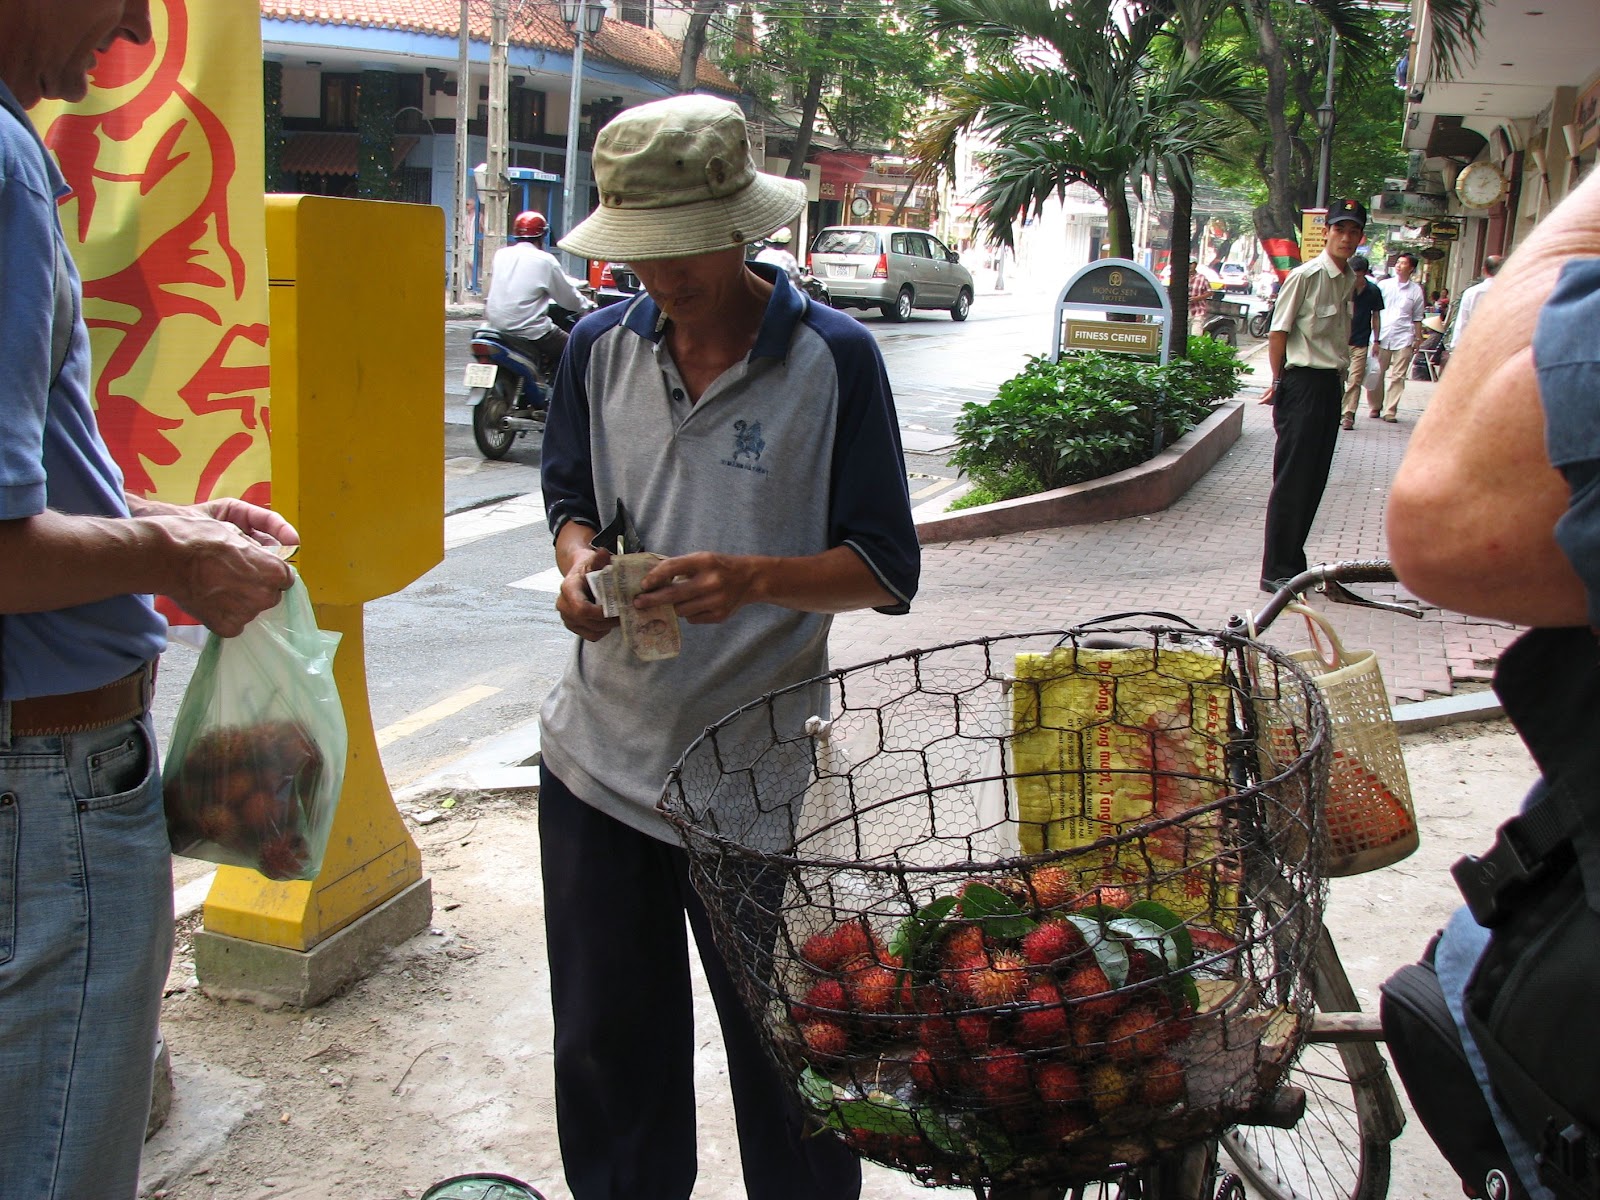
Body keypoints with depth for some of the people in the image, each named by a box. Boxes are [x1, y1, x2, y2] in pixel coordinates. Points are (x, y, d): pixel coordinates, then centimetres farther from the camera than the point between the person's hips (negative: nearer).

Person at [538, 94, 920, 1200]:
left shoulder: (834, 358, -9)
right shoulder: (603, 345, 4)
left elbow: (887, 569, -8)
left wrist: (755, 578, -26)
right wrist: (582, 562, -8)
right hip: (601, 756, 4)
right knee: (606, 1042, 17)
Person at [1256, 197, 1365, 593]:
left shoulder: (1350, 280, 12)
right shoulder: (1306, 276, -11)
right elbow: (1278, 332, -9)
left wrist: (1339, 376, 12)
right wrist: (1279, 381, -5)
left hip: (1332, 384, 8)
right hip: (1303, 384, -8)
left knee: (1314, 480, 11)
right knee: (1292, 480, -5)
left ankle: (1292, 562, 21)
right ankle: (1276, 570, 1)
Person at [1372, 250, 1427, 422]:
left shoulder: (1416, 290, 6)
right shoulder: (1384, 285, 6)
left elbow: (1417, 318, 12)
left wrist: (1417, 338, 9)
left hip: (1403, 338, 0)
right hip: (1382, 336, 0)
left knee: (1397, 376, -2)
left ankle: (1390, 411, 1)